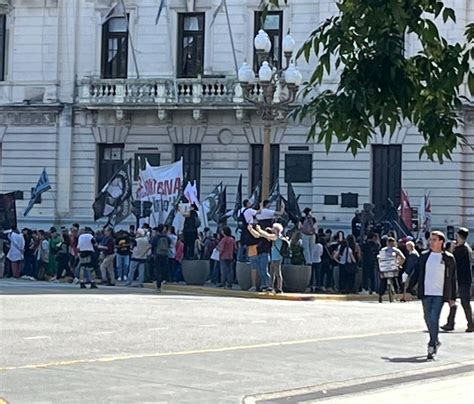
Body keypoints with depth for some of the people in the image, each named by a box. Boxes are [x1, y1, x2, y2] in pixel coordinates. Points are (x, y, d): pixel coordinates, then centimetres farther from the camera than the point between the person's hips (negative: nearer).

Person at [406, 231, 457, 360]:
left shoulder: (449, 258, 0)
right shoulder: (424, 256, 7)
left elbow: (452, 279, 4)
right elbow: (417, 273, 11)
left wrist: (452, 297, 4)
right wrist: (409, 290, 6)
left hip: (440, 294, -4)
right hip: (426, 293, 4)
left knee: (434, 319, -13)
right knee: (428, 319, 12)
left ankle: (432, 347, -9)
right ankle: (435, 341, 32)